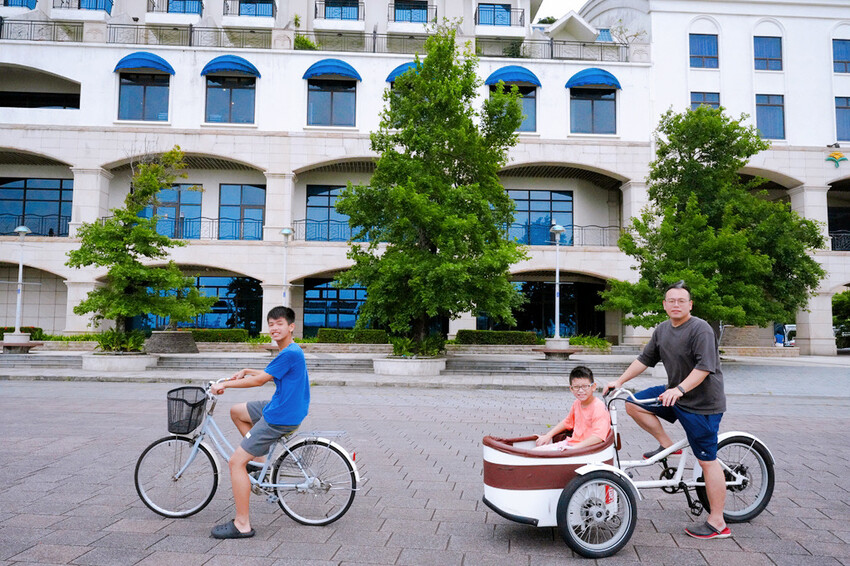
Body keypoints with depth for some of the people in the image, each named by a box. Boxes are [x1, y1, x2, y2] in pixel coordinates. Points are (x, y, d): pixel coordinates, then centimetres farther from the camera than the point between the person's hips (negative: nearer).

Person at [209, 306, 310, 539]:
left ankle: (242, 525, 0)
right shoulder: (290, 351, 10)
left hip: (280, 418, -10)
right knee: (236, 411, 26)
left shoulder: (290, 353, -21)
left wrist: (225, 384, -7)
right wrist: (246, 371, 17)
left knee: (236, 461, -6)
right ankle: (258, 458, 24)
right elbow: (270, 374, 28)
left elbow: (260, 380, -18)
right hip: (277, 407, 10)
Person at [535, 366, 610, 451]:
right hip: (570, 443, 8)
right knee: (535, 450, -5)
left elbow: (598, 437, -28)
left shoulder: (599, 408, -17)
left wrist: (575, 448, -34)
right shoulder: (577, 403, 9)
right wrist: (548, 435, 17)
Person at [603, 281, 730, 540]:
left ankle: (717, 523, 7)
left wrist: (679, 389, -37)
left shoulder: (701, 329, -17)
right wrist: (619, 381, 7)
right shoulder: (662, 330, 8)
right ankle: (666, 445, 13)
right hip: (674, 394, 8)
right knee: (634, 405, -1)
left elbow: (704, 367, -25)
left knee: (707, 461, -2)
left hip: (701, 403, -8)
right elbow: (645, 359, 13)